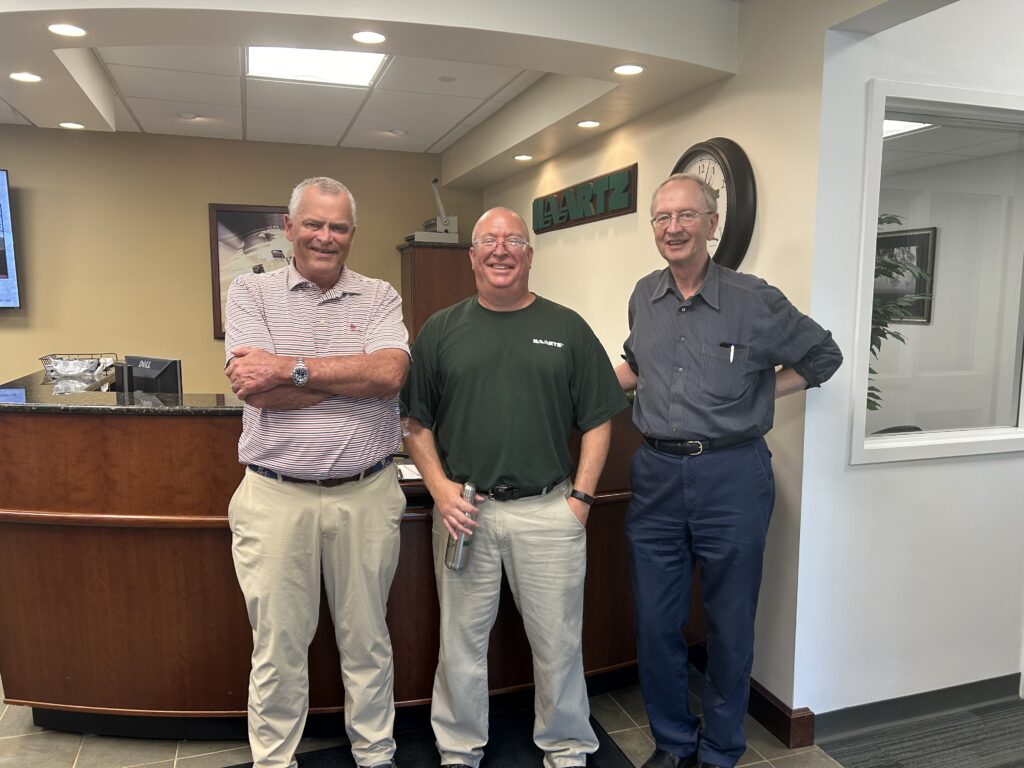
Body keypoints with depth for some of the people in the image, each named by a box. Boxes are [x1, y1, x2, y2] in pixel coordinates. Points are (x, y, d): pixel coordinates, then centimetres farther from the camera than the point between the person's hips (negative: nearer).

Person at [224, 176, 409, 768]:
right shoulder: (251, 293, 2)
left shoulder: (380, 298, 4)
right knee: (277, 648, 13)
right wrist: (360, 374, -12)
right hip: (276, 497, 0)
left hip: (367, 494, 1)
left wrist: (290, 368, -15)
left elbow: (391, 375, -14)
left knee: (367, 640, 16)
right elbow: (258, 392, -13)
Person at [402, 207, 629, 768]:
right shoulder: (441, 330, 6)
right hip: (463, 510, 1)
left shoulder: (566, 327, 5)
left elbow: (597, 421, 5)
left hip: (549, 510, 0)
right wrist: (439, 487, -6)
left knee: (558, 639, 10)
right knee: (462, 637, 13)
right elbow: (416, 421, 6)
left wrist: (581, 496, -3)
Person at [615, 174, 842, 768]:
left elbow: (823, 355, 6)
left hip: (732, 475, -3)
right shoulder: (645, 296, 7)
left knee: (730, 624, 11)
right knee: (656, 622, 11)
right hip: (657, 474, 4)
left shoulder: (754, 301, -7)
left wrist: (756, 396, -1)